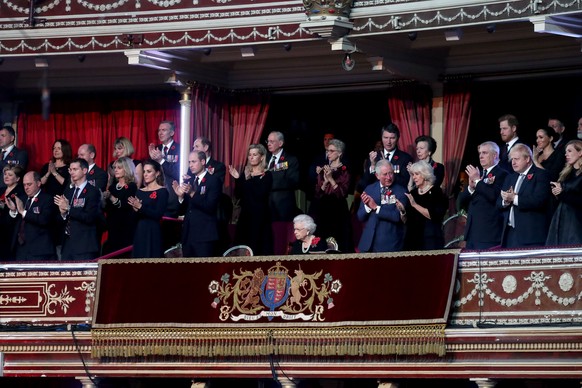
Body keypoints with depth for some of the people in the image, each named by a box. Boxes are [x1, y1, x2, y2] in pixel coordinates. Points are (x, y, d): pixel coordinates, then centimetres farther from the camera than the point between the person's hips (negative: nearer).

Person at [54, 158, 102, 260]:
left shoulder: (93, 192, -4)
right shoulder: (68, 191, 16)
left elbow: (90, 217, -16)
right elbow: (61, 221, 16)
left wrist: (68, 208, -16)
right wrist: (63, 213, -7)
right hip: (67, 245, 6)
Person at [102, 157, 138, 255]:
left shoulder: (131, 187, -2)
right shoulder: (112, 187, 15)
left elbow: (126, 206, -16)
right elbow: (107, 209, 13)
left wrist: (111, 198, -28)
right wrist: (104, 200, -6)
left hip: (126, 228, -5)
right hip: (113, 228, 5)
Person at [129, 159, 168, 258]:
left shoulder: (162, 191, -3)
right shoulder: (140, 192, 14)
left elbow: (158, 214, -13)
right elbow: (135, 217, 11)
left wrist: (140, 207, -19)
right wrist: (135, 209, -10)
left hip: (153, 232, -5)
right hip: (139, 232, 5)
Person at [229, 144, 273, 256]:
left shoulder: (267, 175, -3)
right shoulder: (245, 174, 12)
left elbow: (261, 194, -15)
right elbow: (238, 195, 5)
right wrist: (237, 179, -7)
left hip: (260, 216, -5)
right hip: (245, 215, 5)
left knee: (258, 246, -5)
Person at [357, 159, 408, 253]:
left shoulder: (401, 191, -6)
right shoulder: (369, 189, 6)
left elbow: (398, 216, -17)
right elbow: (360, 217, 5)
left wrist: (376, 207, -20)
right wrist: (367, 206, -16)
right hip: (369, 242, 3)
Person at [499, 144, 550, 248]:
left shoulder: (540, 175, -2)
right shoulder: (510, 178, 22)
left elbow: (540, 200, -16)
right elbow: (499, 203, 18)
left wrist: (515, 198, -16)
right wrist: (506, 201, -6)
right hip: (510, 233, 7)